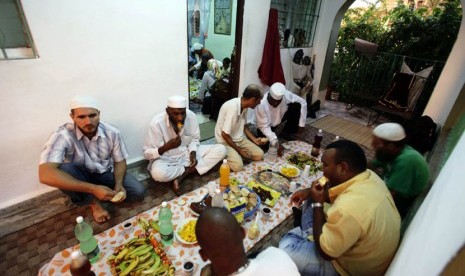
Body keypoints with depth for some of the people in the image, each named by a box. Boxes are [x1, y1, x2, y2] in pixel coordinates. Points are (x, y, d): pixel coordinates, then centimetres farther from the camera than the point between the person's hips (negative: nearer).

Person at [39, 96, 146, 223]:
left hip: (106, 173, 1)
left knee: (138, 192, -17)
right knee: (64, 170, -35)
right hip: (80, 176, -1)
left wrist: (118, 185, -25)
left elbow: (120, 161, -5)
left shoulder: (112, 132, -18)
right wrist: (93, 189, -45)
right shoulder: (63, 135, -27)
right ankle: (93, 202, -9)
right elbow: (45, 174, -39)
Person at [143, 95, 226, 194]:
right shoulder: (157, 123, -23)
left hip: (186, 153, 4)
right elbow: (147, 153, -18)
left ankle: (181, 176, -16)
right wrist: (167, 146, -36)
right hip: (166, 158, -3)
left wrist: (193, 153, -18)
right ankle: (189, 169, -7)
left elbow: (195, 138, 2)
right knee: (158, 173, -39)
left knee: (221, 150, -12)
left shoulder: (191, 116, -15)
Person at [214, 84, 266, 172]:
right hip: (225, 141, -8)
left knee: (259, 155, -3)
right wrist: (239, 150, -16)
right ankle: (225, 155, 2)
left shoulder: (244, 106, -3)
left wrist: (254, 139, 4)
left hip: (240, 139, 8)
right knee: (238, 166, -25)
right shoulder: (232, 108, -30)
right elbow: (225, 135, -26)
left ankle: (236, 154, 14)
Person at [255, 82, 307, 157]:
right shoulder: (261, 105, -36)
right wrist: (276, 143, -39)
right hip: (267, 125, -2)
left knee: (296, 105, -22)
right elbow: (264, 126, -30)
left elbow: (303, 102, -16)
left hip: (281, 117, 3)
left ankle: (286, 133, -3)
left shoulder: (286, 95, -29)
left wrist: (301, 124, -18)